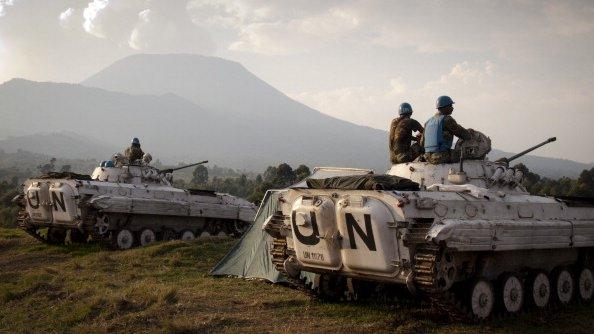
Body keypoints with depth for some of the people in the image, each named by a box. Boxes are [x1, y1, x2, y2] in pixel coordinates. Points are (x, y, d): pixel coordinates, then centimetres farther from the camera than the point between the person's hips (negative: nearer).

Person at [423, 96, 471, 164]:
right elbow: (462, 133, -6)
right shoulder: (447, 119, -7)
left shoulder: (428, 122, 15)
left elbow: (422, 143, 17)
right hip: (442, 157, -8)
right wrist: (469, 132, 16)